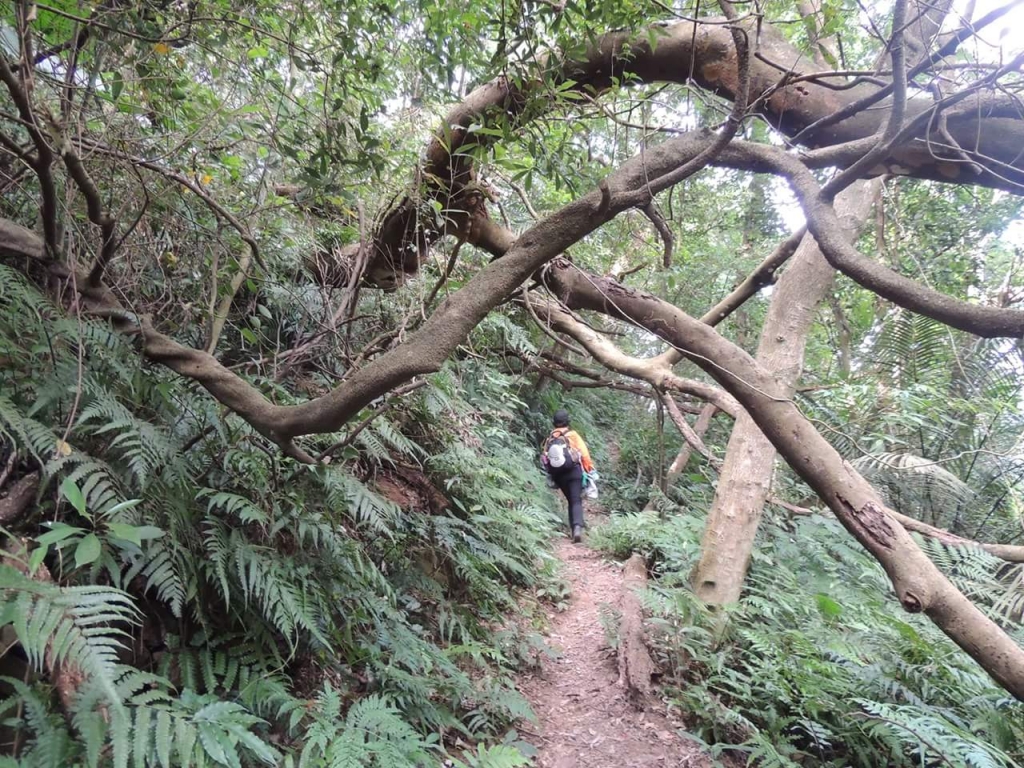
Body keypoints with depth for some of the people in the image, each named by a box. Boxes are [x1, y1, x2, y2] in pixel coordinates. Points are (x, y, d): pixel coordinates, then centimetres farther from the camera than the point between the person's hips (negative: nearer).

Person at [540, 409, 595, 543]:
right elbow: (584, 453, -6)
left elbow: (544, 456, 5)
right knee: (576, 501, -7)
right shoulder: (572, 435, -2)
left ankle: (574, 528, 14)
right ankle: (577, 527, -29)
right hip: (573, 471, -4)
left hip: (558, 475, 4)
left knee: (570, 501, 18)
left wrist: (551, 472, 15)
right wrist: (589, 469, 3)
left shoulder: (550, 438, 7)